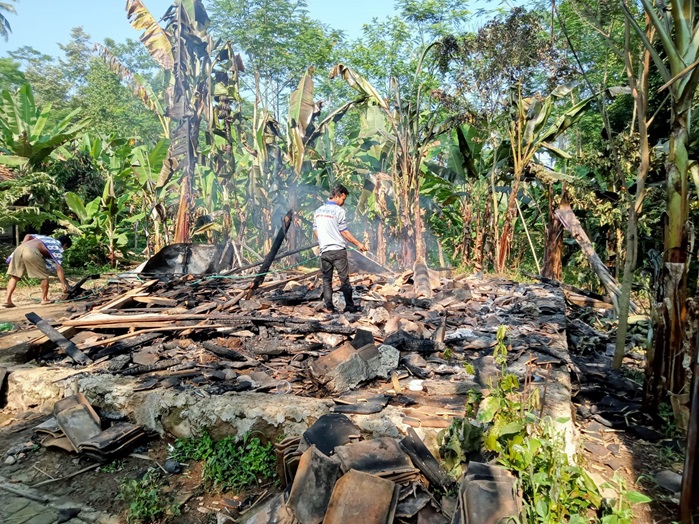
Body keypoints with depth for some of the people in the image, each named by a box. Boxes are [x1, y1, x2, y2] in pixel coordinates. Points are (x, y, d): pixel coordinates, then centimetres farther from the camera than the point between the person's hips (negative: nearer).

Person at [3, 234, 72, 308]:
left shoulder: (46, 238, 36)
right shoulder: (58, 248, 15)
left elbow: (28, 236, 27)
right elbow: (59, 268, 9)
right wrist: (63, 284, 11)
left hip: (19, 249, 7)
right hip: (31, 252, -7)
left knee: (14, 276, 15)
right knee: (44, 276, 10)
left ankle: (7, 300, 8)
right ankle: (44, 299, 18)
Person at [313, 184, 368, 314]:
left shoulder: (318, 211, 10)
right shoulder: (338, 210, -9)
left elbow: (315, 230, 15)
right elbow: (344, 231, -9)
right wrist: (358, 244, -2)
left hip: (324, 250, 5)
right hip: (338, 250, -5)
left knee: (326, 279, 9)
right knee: (344, 278, 2)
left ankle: (329, 307, 9)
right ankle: (349, 306, 7)